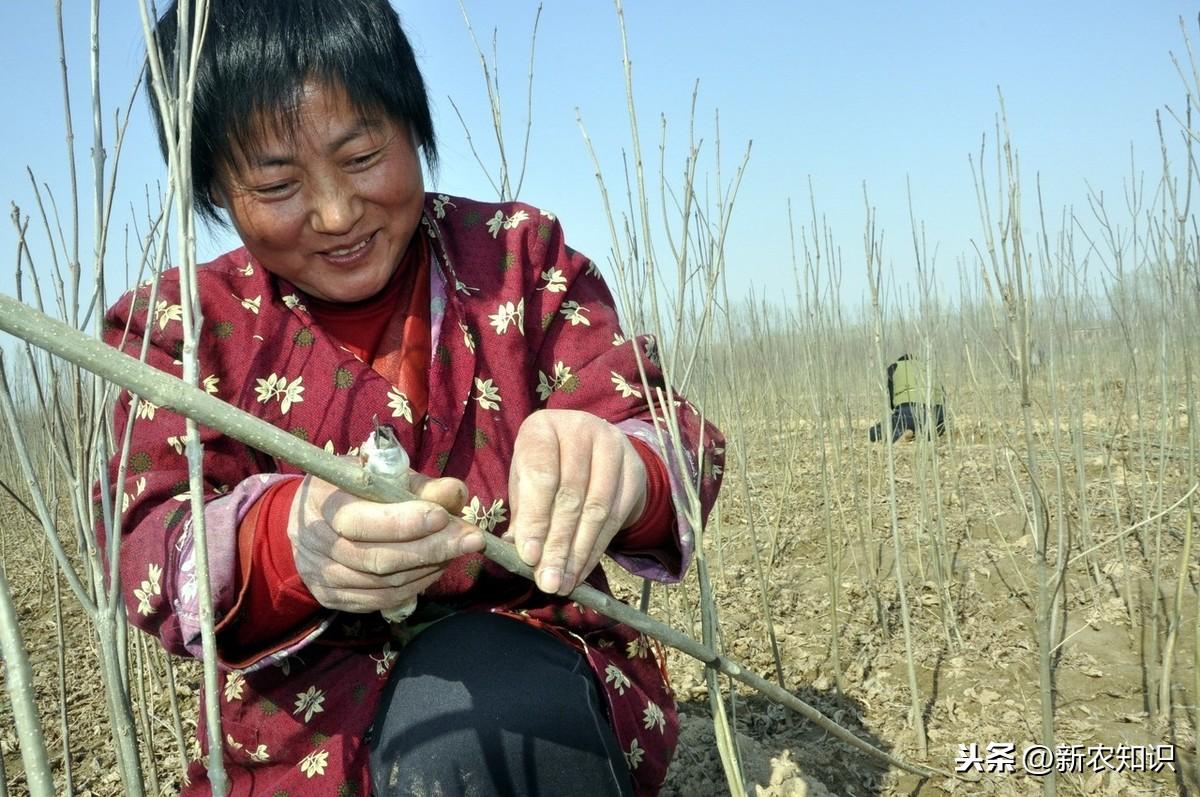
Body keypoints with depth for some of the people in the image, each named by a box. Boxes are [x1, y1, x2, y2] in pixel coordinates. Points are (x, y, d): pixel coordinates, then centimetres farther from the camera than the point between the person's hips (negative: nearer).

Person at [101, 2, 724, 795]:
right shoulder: (179, 323, 2)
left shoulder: (521, 255, 2)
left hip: (535, 677, 0)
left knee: (470, 718, -32)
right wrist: (285, 541, -35)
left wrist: (621, 467, -34)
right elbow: (150, 557, -11)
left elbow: (668, 434, -8)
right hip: (307, 731, 1)